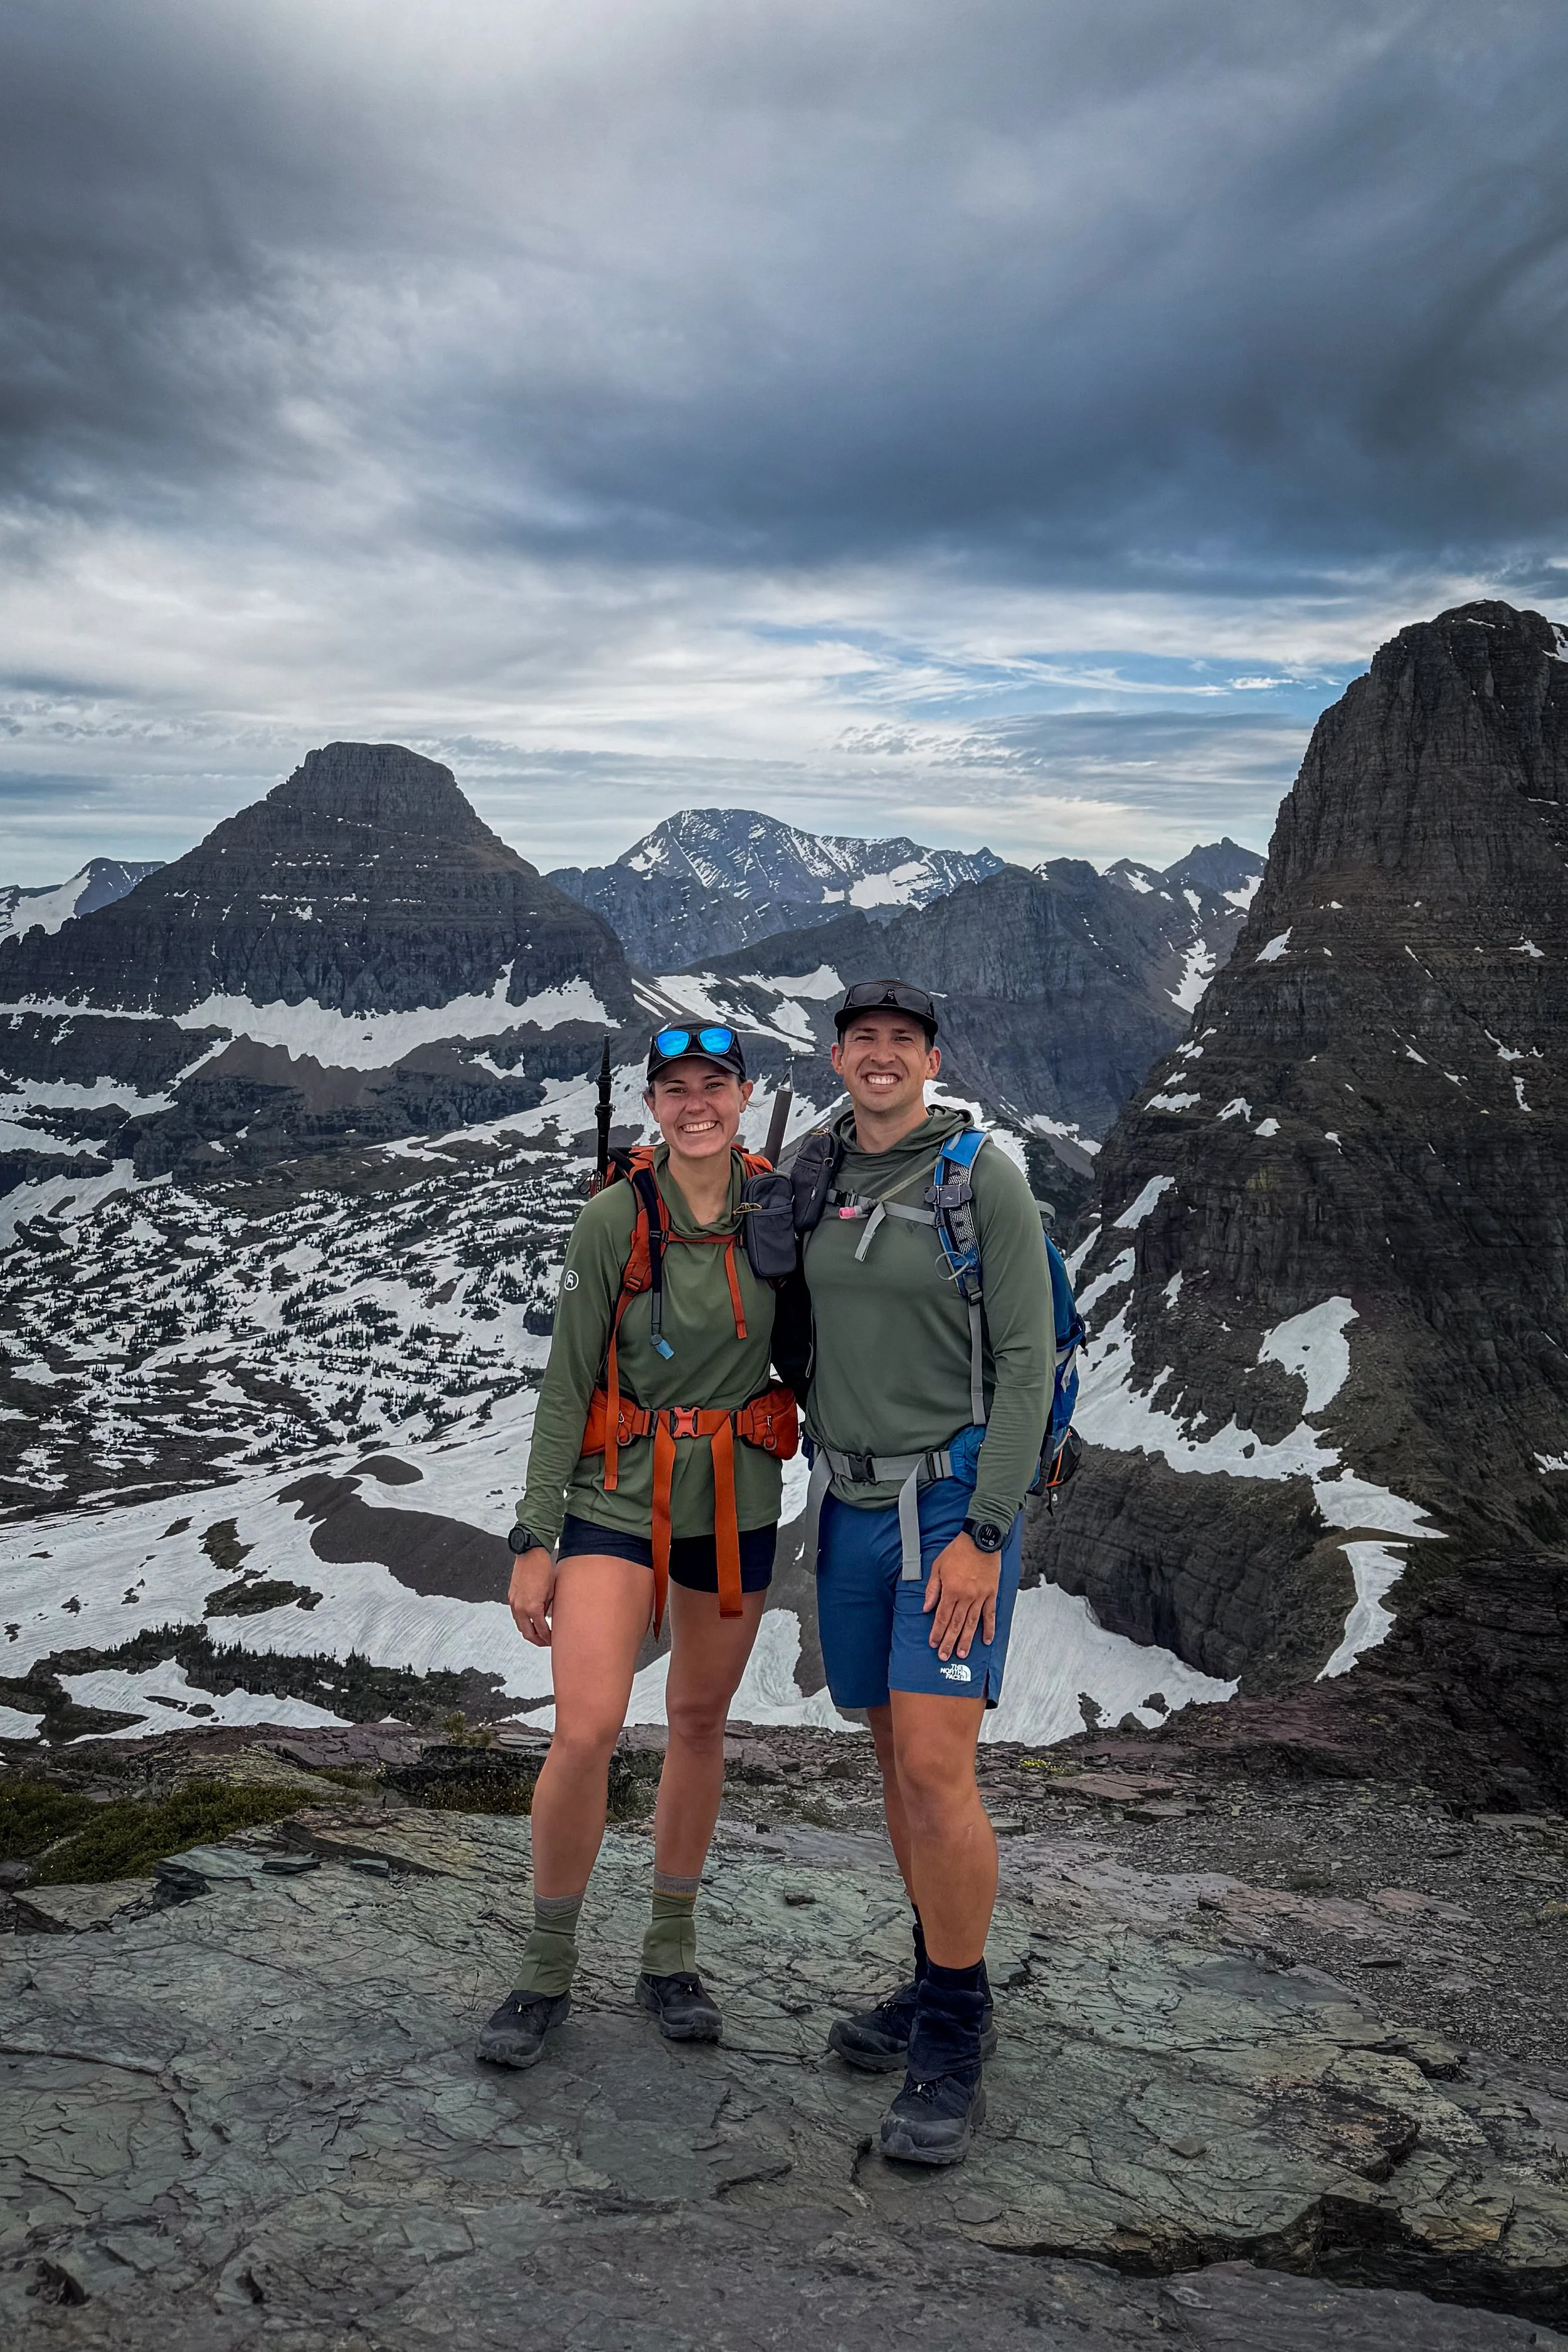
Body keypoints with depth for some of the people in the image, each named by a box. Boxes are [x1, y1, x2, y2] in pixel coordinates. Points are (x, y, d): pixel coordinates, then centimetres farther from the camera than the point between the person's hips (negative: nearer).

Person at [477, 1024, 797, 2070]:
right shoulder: (615, 1220, -10)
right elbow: (566, 1387, -7)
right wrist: (534, 1539, -9)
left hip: (738, 1503, 3)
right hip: (619, 1499, -3)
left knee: (701, 1723, 14)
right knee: (586, 1731, -12)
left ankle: (671, 1954, 32)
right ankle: (548, 1972, 10)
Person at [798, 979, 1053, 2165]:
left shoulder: (987, 1178, -11)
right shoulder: (813, 1175, 7)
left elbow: (1027, 1362, -14)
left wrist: (982, 1537, -19)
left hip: (958, 1502, -6)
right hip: (853, 1501, 6)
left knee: (935, 1769, -12)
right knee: (898, 1756, 13)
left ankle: (952, 2048, 4)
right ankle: (946, 1990, 30)